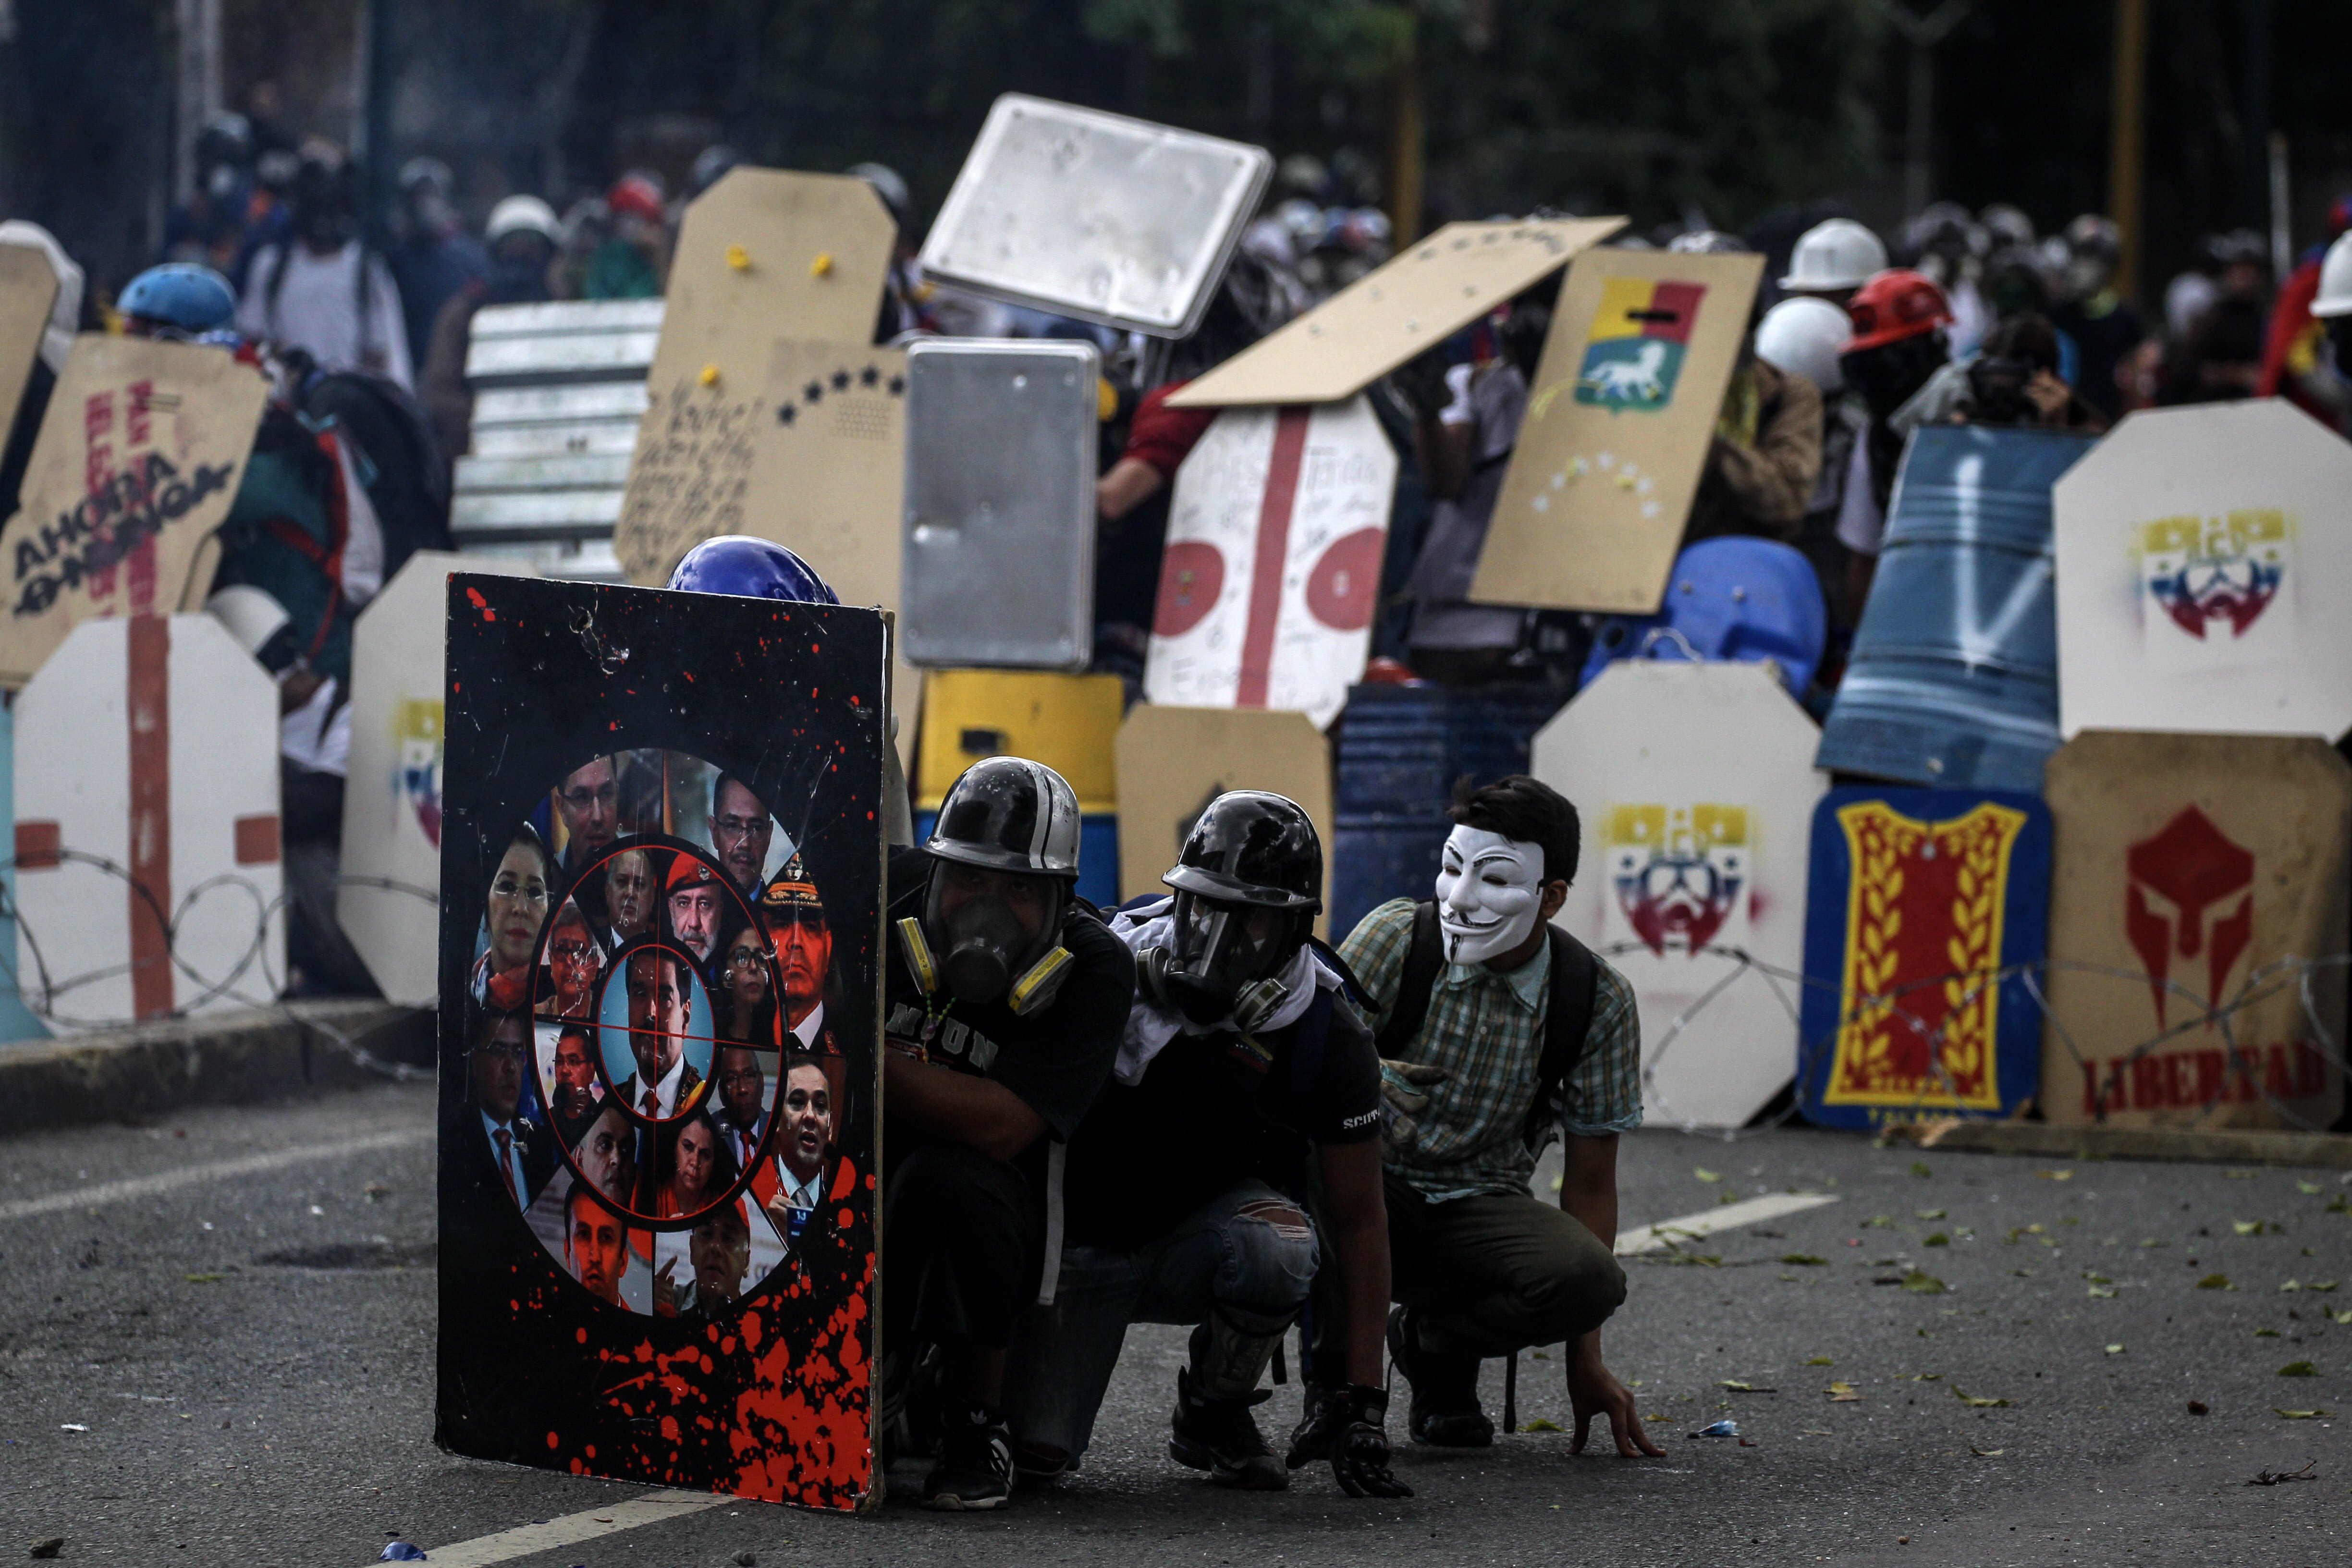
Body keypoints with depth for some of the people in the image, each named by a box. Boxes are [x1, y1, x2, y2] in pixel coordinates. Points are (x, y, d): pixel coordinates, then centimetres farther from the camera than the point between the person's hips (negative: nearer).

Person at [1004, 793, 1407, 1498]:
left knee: (1277, 1247, -36)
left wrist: (1360, 1402, -13)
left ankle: (1214, 1414, -6)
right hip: (1084, 1246, -1)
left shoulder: (1327, 1038, -13)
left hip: (1200, 1238, 1)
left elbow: (1357, 1220, -8)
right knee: (1038, 1451, -21)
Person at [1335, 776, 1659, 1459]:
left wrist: (1585, 1365, -1)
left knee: (1590, 1277, -30)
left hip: (1477, 1211, 2)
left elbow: (1589, 1180, 0)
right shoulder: (1397, 936, -11)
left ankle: (1434, 1341, 6)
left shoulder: (1599, 1002, -6)